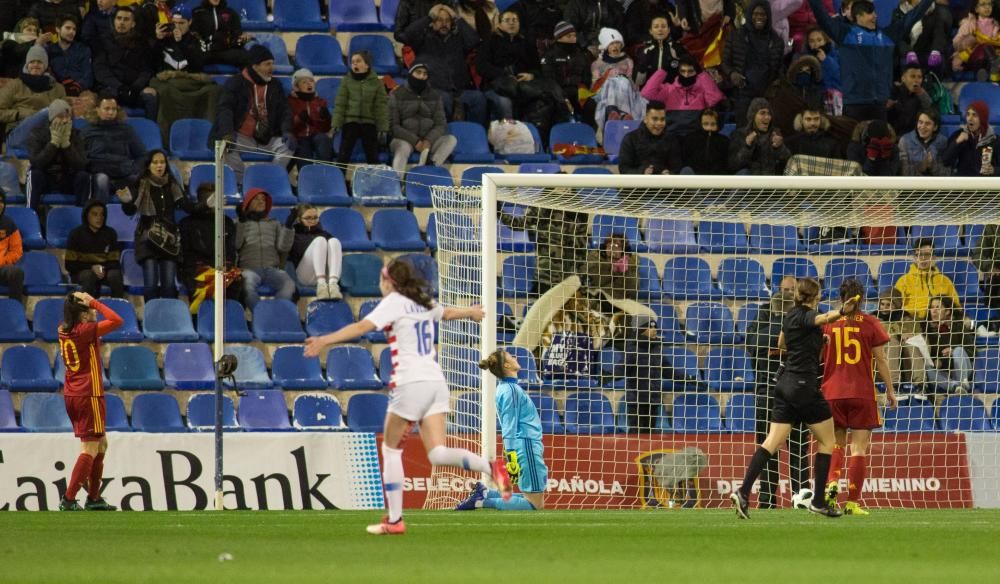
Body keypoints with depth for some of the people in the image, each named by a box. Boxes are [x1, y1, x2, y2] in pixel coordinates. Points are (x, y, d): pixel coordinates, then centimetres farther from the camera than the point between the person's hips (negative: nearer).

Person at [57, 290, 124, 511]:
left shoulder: (64, 331, 6)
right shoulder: (86, 331, -16)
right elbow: (116, 320, -19)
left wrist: (91, 304, 14)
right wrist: (95, 303, -12)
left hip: (71, 394, 9)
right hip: (89, 395, -9)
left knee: (101, 444, 19)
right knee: (90, 449, -7)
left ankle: (94, 498, 21)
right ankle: (69, 499, -14)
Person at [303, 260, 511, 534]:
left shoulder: (393, 303, -3)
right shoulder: (424, 303, 18)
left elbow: (362, 326, -18)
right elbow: (447, 313, 41)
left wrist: (324, 341, -25)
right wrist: (471, 312, 63)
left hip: (410, 383, -7)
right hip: (436, 382, 7)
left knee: (391, 449, 6)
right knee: (437, 454, 0)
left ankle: (394, 519, 5)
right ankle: (491, 467, -22)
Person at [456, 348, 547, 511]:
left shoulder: (511, 388, 15)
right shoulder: (509, 390, -13)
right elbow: (509, 429, -18)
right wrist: (512, 458, -21)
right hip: (527, 448, -10)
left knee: (535, 501, 14)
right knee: (536, 505, -7)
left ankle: (484, 493, 12)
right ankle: (481, 502, -10)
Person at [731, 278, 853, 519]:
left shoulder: (791, 316, 13)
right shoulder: (806, 316, -10)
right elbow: (822, 318, -35)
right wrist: (841, 312, -55)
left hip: (785, 384, 7)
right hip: (804, 385, -7)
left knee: (773, 441, 2)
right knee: (827, 441, 6)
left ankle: (743, 492, -13)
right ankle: (819, 500, 5)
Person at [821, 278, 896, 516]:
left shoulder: (827, 323, 3)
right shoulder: (870, 323, -2)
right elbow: (881, 359, -1)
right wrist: (890, 389, 8)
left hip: (832, 391, 2)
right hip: (862, 393, -2)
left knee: (836, 443, 17)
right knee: (859, 448, 1)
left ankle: (832, 481, -10)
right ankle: (852, 502, -5)